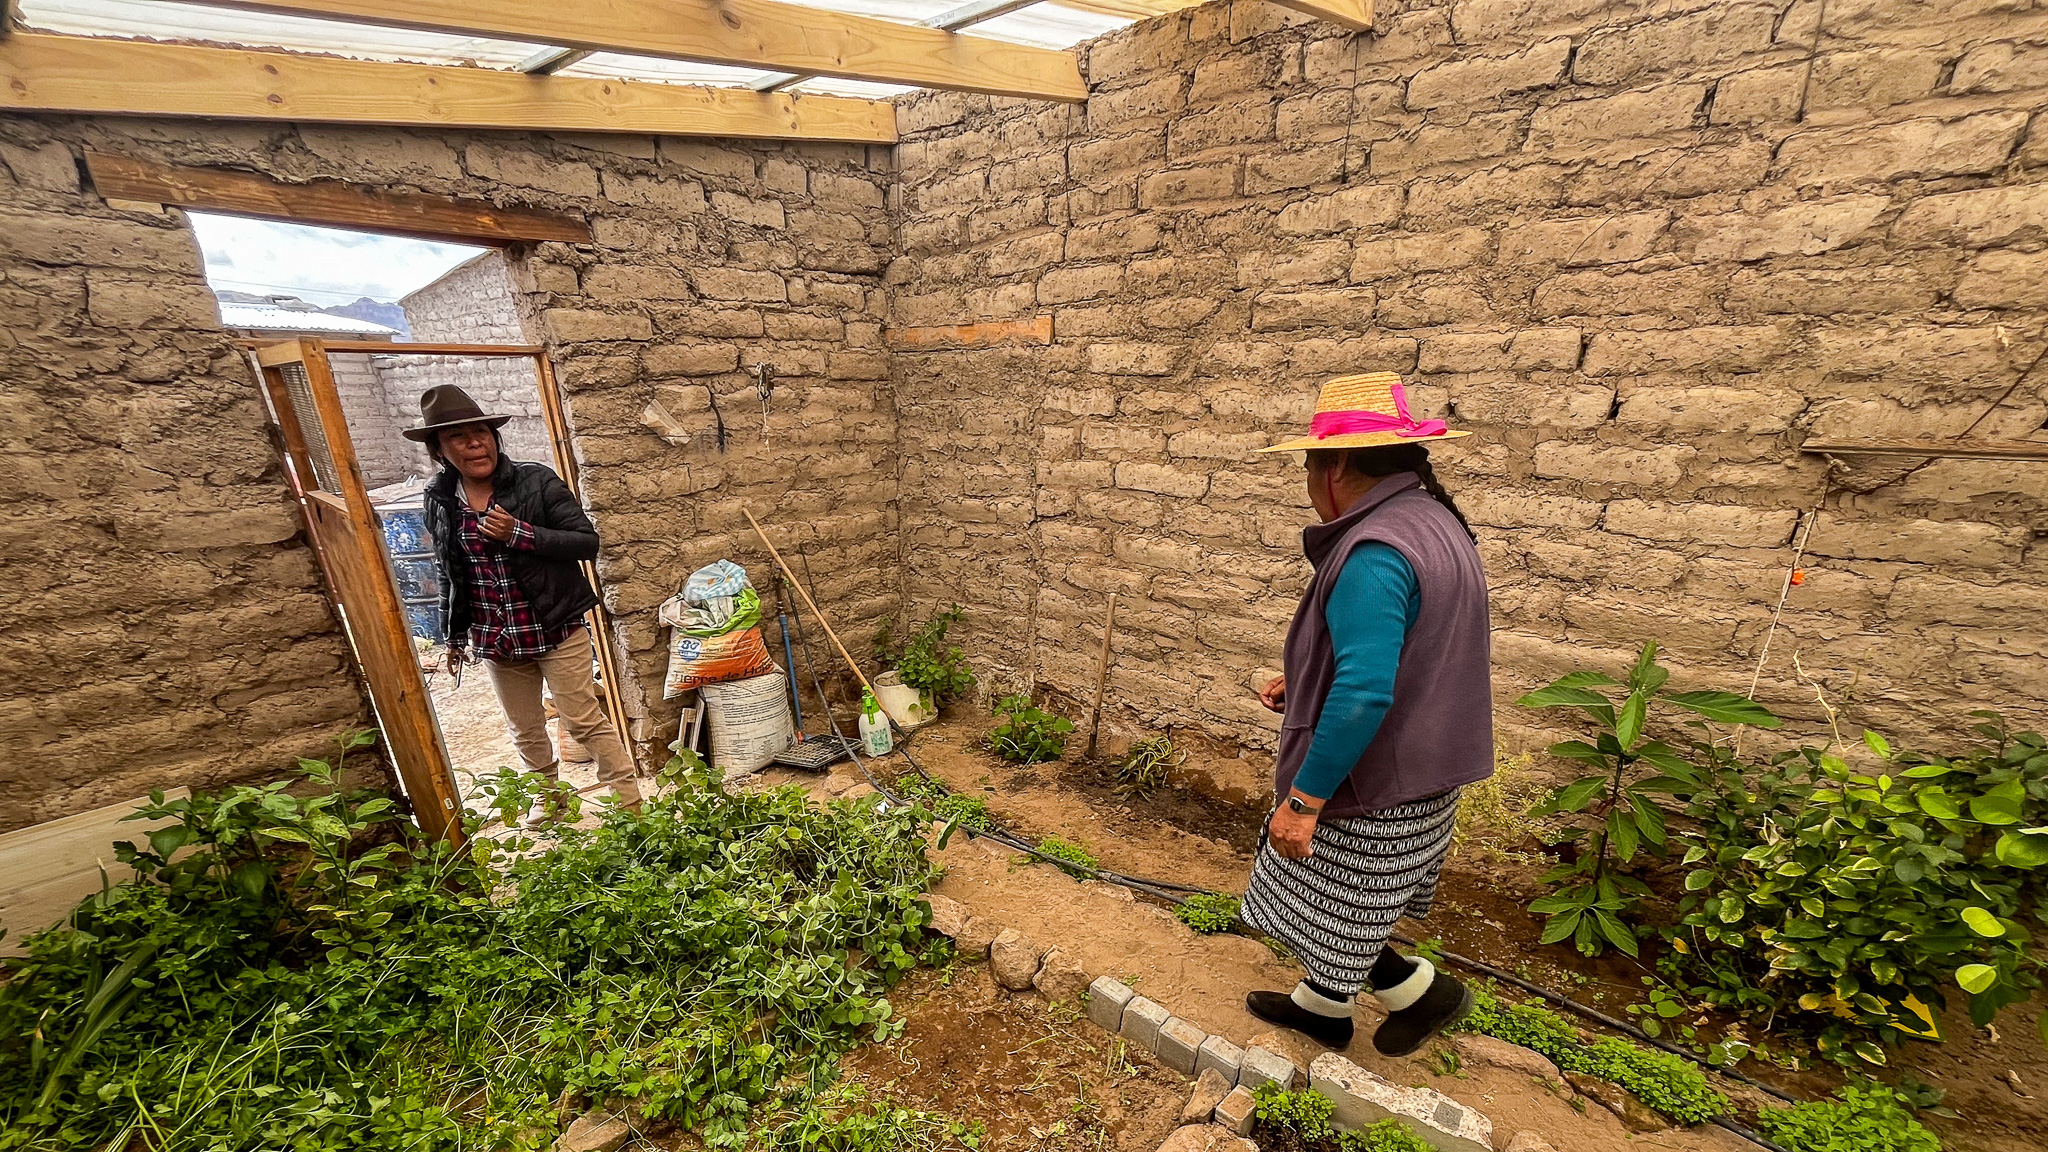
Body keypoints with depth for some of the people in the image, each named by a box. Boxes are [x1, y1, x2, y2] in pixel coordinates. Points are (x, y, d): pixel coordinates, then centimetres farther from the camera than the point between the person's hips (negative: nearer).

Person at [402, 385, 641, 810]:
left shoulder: (537, 481, -10)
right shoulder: (440, 499, 4)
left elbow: (588, 542, -13)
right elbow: (449, 573, 15)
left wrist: (519, 533, -24)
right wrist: (454, 635, 18)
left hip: (555, 629, -5)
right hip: (495, 640, 5)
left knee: (585, 722, -1)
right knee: (525, 732, 18)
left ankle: (630, 806, 12)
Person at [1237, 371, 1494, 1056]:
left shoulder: (1373, 552, -28)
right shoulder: (1434, 520, 6)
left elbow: (1363, 695, -33)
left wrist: (1303, 798, -25)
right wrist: (1306, 683, 12)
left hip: (1369, 784, -10)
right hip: (1415, 769, 10)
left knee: (1338, 917, 15)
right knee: (1332, 909, 26)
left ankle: (1424, 993, 32)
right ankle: (1319, 1006, 43)